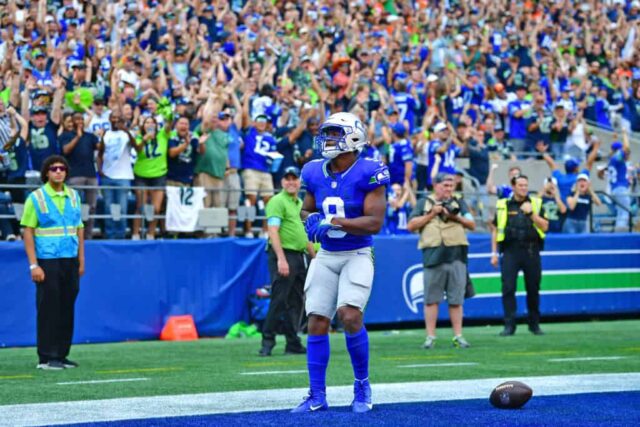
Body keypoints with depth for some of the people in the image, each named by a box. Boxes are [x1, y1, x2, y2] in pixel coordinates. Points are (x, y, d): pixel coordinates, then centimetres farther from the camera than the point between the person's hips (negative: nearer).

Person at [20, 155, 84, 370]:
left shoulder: (73, 196, 11)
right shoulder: (36, 197, -4)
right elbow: (28, 231, -6)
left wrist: (81, 260, 11)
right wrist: (33, 265, -12)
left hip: (70, 262, 5)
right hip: (47, 262, -5)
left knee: (67, 310, 7)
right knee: (48, 310, -4)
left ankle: (61, 355, 14)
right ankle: (46, 358, 0)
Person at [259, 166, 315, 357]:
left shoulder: (300, 204, 19)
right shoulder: (277, 201, -7)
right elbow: (273, 231, -16)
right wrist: (281, 259, -24)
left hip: (299, 257, 8)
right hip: (283, 255, -8)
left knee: (295, 302, 8)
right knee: (279, 300, -10)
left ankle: (293, 343, 11)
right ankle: (267, 341, -7)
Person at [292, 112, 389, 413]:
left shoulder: (368, 174, -12)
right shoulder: (316, 173, 4)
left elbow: (374, 222, -17)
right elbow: (306, 210, 20)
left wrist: (334, 222, -24)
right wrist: (311, 220, -4)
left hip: (357, 255, -5)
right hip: (325, 256, 5)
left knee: (349, 316, -20)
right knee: (317, 322, -1)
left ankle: (362, 385, 1)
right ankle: (317, 395, 8)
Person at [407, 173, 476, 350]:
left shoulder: (459, 203, 17)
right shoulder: (424, 203, 11)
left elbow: (472, 225, 11)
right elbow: (411, 226, 3)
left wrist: (457, 217, -6)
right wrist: (431, 214, -5)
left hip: (456, 256, 2)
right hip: (433, 255, -2)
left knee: (456, 300, 2)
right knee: (431, 299, -1)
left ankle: (458, 336, 6)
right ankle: (430, 337, 2)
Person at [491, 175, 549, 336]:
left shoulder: (536, 204, 9)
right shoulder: (503, 205, 8)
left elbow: (544, 227, 1)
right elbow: (495, 230, 11)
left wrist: (531, 213, -12)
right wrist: (494, 253, 5)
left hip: (531, 251, 1)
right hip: (510, 251, -1)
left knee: (533, 289, 5)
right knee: (508, 288, -7)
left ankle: (534, 324, 16)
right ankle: (509, 326, -4)